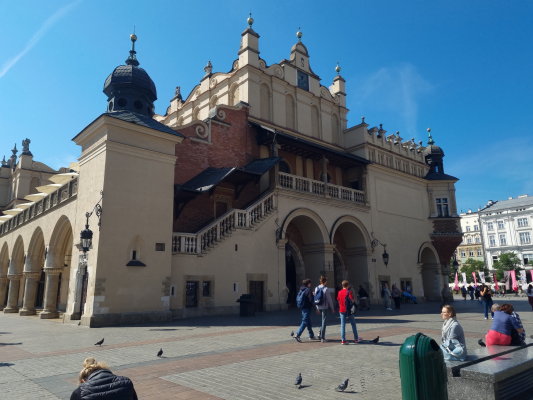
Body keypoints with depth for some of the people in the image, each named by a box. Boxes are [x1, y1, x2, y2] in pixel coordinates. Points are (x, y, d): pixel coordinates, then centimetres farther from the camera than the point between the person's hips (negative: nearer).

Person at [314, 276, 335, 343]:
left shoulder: (316, 288, 3)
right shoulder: (326, 289, -15)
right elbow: (329, 300, -11)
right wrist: (332, 308, -2)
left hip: (319, 307, 6)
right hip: (325, 307, -6)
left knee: (323, 320, 22)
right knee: (324, 321, 2)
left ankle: (320, 334, 16)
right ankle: (322, 338, 6)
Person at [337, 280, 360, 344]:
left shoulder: (339, 292, 5)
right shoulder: (349, 292, -10)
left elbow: (338, 300, 10)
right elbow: (352, 300, -17)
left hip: (342, 310, 4)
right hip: (348, 310, -3)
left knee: (343, 325, 4)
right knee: (353, 324, 12)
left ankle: (343, 340, -1)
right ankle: (356, 339, 21)